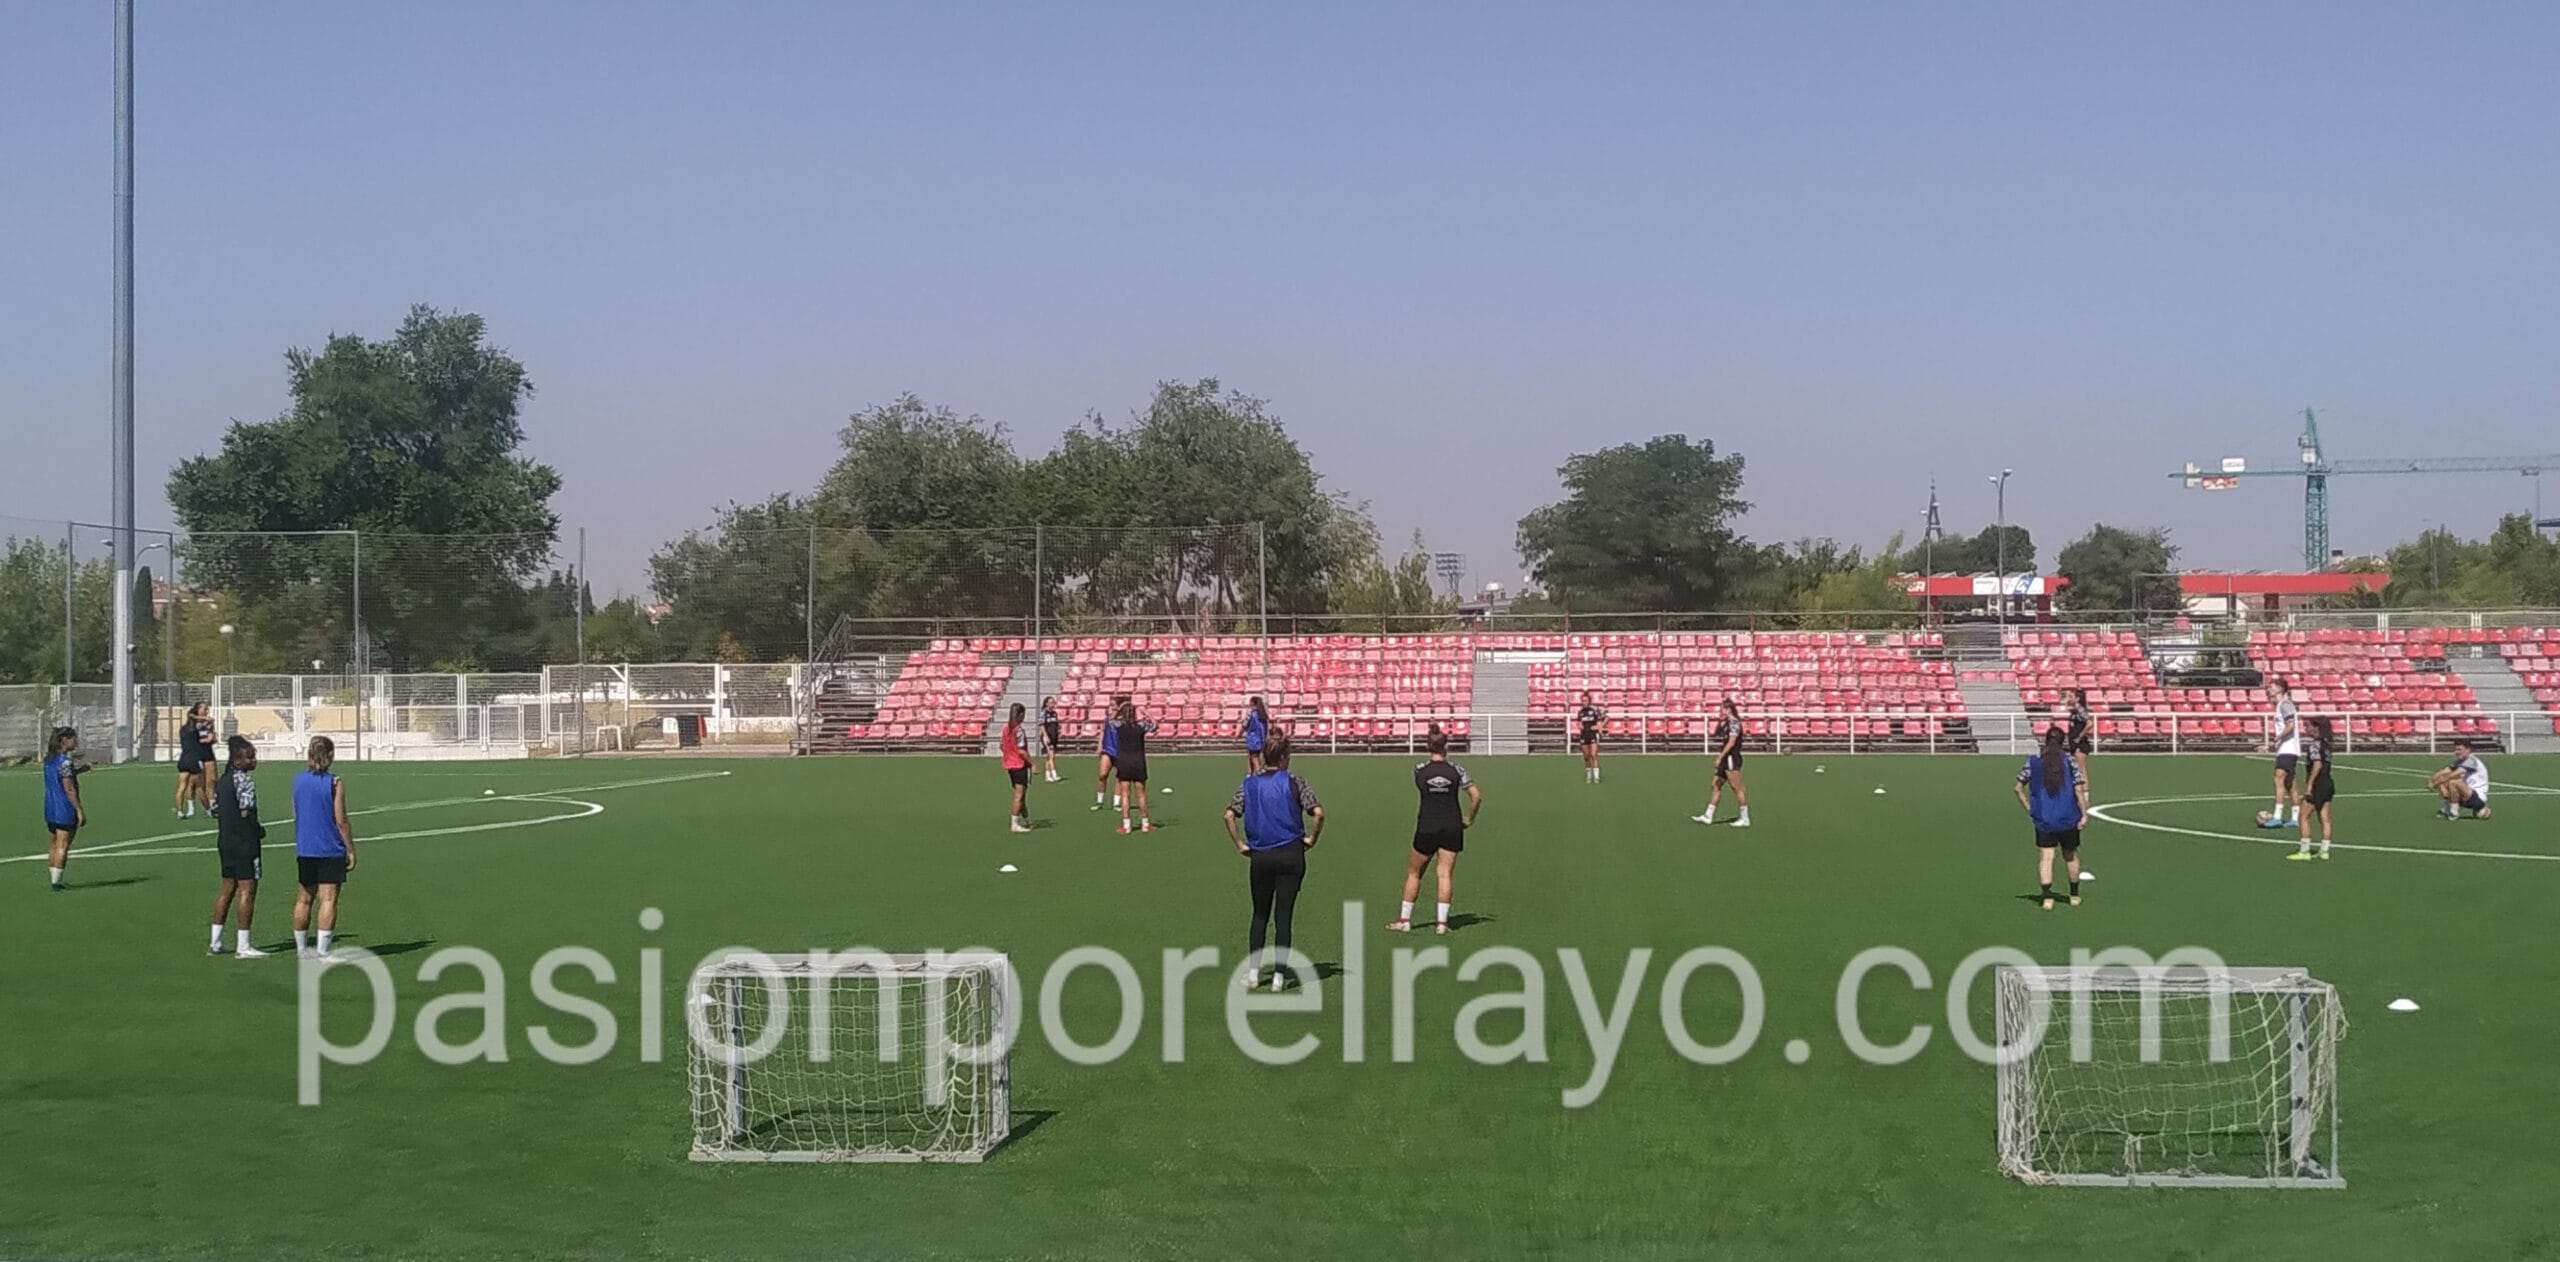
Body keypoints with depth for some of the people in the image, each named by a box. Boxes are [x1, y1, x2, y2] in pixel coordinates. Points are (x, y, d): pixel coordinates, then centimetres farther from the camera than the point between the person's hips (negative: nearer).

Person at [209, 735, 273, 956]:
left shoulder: (222, 780, 13)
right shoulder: (245, 780, -15)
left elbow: (214, 811, 15)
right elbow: (246, 812, -20)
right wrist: (260, 830, -5)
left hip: (225, 841, 9)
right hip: (244, 843, -9)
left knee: (228, 888, 16)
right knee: (248, 889, -5)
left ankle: (215, 942, 19)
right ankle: (243, 946, -6)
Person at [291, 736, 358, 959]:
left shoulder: (298, 781, 7)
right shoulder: (335, 783, -10)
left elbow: (296, 815, 14)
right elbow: (341, 820, -11)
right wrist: (351, 850, -4)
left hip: (304, 850, 6)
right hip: (330, 850, -6)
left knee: (304, 899, 13)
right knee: (328, 899, -4)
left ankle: (301, 948, 20)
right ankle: (323, 950, -8)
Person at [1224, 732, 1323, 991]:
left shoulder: (1249, 784, 1)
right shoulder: (1294, 784, -7)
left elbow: (1230, 816, -7)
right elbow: (1318, 813, -17)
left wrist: (1240, 844, 2)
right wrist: (1311, 839, -2)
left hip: (1260, 857, 2)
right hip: (1290, 855, -2)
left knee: (1260, 916, 16)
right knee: (1283, 916, 4)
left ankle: (1253, 973, 14)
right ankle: (1279, 976, 5)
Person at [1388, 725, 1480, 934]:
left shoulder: (1419, 770, -4)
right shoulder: (1456, 770, -4)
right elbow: (1476, 795, -6)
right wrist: (1469, 819, 7)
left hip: (1427, 828, 0)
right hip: (1452, 826, 0)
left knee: (1413, 873, 12)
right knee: (1445, 874, 2)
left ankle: (1404, 920, 14)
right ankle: (1442, 922, -2)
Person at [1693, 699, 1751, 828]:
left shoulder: (1734, 722, -13)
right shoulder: (1727, 723, 17)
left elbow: (1731, 742, -20)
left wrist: (1720, 757, -22)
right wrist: (1720, 722, 12)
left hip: (1732, 758, -10)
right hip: (1725, 760, 10)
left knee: (1737, 788, -6)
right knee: (1715, 785, 10)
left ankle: (1745, 819, -2)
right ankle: (1708, 816, 12)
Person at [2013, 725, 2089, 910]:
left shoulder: (2033, 762, 0)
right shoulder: (2069, 761, -6)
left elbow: (2019, 788, 2)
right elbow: (2079, 790, -9)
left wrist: (2029, 809, 9)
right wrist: (2084, 814, -4)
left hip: (2043, 820, 0)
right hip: (2068, 819, 0)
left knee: (2045, 858, -1)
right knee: (2071, 856, 17)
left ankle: (2047, 897, -13)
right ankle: (2074, 895, 28)